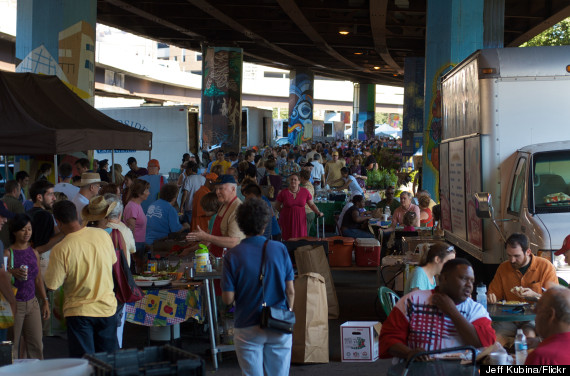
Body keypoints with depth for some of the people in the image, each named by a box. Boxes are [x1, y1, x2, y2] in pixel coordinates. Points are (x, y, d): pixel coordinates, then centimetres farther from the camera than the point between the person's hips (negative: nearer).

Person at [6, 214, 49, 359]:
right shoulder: (8, 253, -8)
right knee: (13, 345, -1)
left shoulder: (34, 252, 8)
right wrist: (12, 273, -30)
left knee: (36, 345, 5)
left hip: (32, 303, 5)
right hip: (15, 304, -5)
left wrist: (45, 302, 14)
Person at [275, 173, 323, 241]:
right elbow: (277, 206, 9)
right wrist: (284, 212, 4)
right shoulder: (283, 193, -3)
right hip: (287, 221, -1)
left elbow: (312, 204, 8)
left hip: (300, 220, 1)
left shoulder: (305, 192, 1)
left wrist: (318, 212, -5)